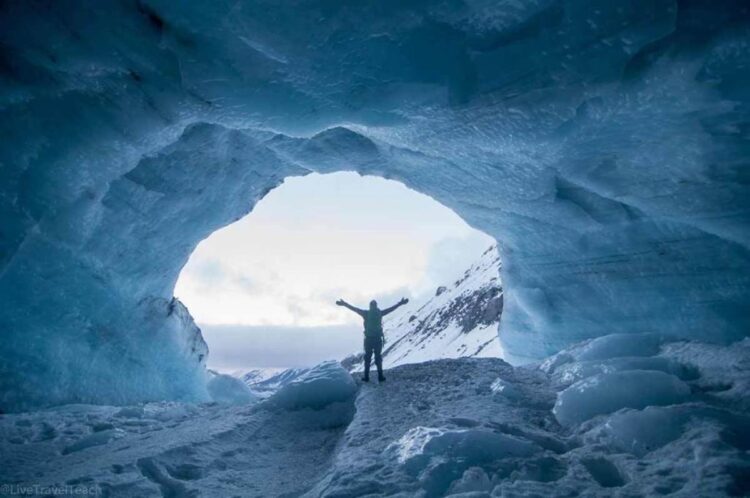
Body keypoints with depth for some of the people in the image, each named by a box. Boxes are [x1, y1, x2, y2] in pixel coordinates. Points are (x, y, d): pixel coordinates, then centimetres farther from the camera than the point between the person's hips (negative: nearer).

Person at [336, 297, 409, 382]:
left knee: (367, 358, 7)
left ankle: (366, 377, 5)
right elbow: (391, 308, 8)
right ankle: (380, 377, 4)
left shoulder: (366, 313, -2)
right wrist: (400, 303, 18)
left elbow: (355, 309, 1)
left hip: (368, 339, 0)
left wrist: (344, 304, 7)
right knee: (378, 358, 7)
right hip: (378, 339, 0)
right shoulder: (380, 313, 1)